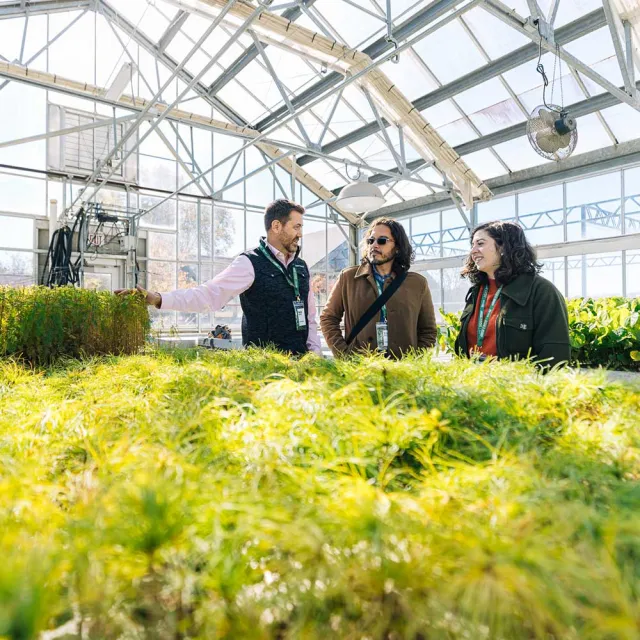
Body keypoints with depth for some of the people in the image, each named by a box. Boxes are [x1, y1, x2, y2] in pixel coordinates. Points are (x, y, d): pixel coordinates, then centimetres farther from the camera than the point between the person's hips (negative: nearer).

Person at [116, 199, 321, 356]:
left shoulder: (301, 267, 10)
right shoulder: (250, 263, -8)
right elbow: (209, 294, -17)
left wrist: (315, 353, 5)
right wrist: (159, 299, -28)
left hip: (299, 360, 6)